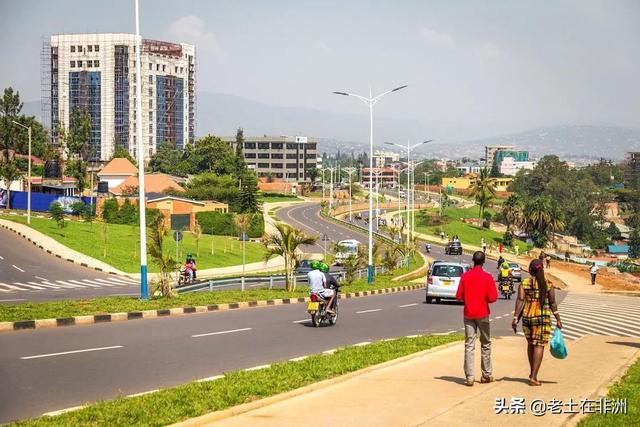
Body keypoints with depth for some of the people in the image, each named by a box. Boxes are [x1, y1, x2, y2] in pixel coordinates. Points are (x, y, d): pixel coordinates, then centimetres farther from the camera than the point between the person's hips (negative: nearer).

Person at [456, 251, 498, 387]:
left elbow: (459, 296, 0)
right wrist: (484, 298, 9)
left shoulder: (465, 276, -2)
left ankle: (469, 377, -6)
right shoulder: (487, 277, -9)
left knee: (469, 345, 1)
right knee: (485, 344, 13)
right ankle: (486, 375, 17)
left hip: (468, 314, 2)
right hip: (482, 314, -1)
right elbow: (492, 298, -12)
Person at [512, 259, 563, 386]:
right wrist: (558, 319, 8)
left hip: (527, 316, 2)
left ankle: (532, 372, 31)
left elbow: (520, 301, -6)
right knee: (539, 345, -2)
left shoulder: (524, 283, 0)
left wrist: (515, 318, -4)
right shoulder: (548, 284, -2)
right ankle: (534, 377, -9)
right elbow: (553, 303, 0)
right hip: (543, 317, -2)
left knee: (531, 343, 20)